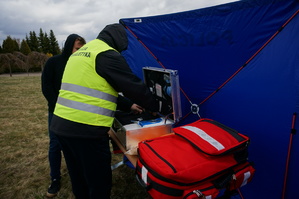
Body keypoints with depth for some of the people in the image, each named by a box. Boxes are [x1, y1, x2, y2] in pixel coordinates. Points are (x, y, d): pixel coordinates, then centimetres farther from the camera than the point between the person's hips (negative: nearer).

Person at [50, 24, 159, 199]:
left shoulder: (81, 52, 20)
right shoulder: (108, 55, -9)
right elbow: (134, 86, -7)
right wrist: (155, 107, 10)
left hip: (61, 124, 10)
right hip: (86, 130, -9)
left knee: (79, 179, 24)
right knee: (99, 184, 8)